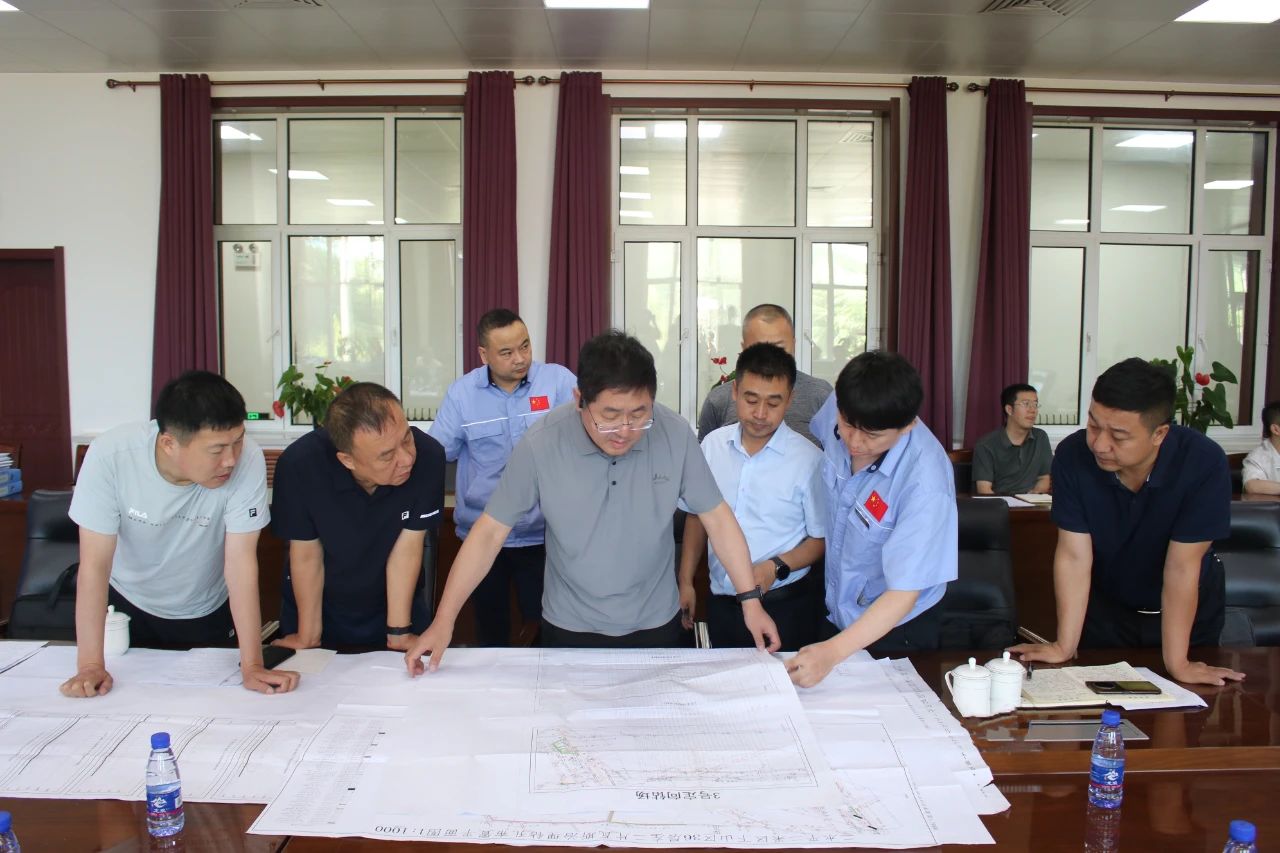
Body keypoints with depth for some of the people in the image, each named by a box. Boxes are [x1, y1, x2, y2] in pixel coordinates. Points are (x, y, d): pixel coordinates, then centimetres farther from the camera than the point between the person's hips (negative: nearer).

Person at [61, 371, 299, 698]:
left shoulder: (248, 459, -32)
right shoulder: (110, 454, -30)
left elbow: (241, 561, -30)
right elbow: (95, 562, -26)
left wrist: (252, 666, -32)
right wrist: (90, 665, -28)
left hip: (207, 614, 0)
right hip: (127, 606, 1)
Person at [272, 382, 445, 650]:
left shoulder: (428, 456, -30)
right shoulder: (299, 465, -30)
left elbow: (407, 547, -21)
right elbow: (306, 555, -18)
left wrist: (399, 633, -14)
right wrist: (308, 637, -8)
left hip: (395, 603, 0)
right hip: (320, 607, 0)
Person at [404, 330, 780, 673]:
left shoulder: (675, 435, -16)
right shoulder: (540, 444, -20)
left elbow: (716, 517, -6)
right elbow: (490, 531, -13)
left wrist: (751, 601, -6)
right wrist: (443, 622, -14)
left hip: (655, 625, 1)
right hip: (570, 629, -1)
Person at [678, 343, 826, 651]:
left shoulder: (808, 459, -12)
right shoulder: (712, 445, 1)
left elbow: (821, 538, -5)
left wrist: (777, 567, -20)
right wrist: (686, 582, 9)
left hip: (785, 606, -4)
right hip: (721, 602, 4)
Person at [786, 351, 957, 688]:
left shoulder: (925, 482, -35)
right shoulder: (838, 409, -19)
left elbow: (903, 594, -31)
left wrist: (833, 652, -38)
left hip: (895, 630, -5)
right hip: (836, 610, 6)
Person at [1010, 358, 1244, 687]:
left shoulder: (1204, 463, -30)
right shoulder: (1072, 455, -25)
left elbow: (1181, 566, -27)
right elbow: (1074, 555, -23)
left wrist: (1177, 664, -23)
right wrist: (1064, 647, -23)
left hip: (1187, 612, 0)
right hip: (1105, 610, 1)